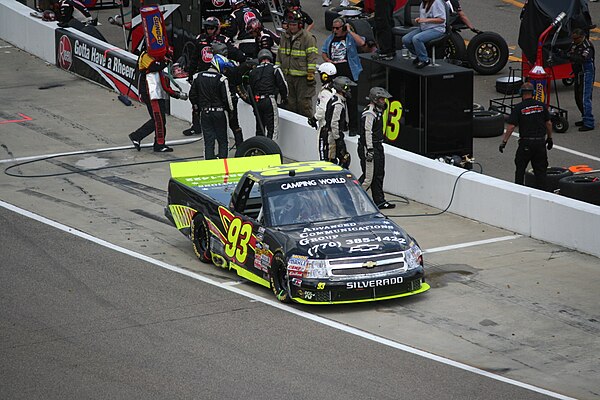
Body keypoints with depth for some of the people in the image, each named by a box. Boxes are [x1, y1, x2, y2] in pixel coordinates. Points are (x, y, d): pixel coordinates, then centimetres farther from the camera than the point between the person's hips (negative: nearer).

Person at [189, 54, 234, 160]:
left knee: (208, 140, 7)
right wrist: (230, 110, 3)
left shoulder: (199, 77, 4)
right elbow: (226, 97, -13)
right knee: (222, 141, 6)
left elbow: (192, 95, 9)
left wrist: (197, 107, 22)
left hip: (204, 113, 4)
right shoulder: (221, 79, -13)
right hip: (218, 113, -4)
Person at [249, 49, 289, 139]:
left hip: (257, 101, 5)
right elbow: (282, 85, -4)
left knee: (260, 127, 15)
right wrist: (284, 98, 13)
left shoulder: (253, 71, 13)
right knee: (272, 128, -5)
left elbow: (250, 88, 17)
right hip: (270, 101, -5)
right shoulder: (274, 69, -2)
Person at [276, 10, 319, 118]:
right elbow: (280, 54, 21)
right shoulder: (285, 37, 12)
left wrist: (311, 75, -13)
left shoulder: (308, 37, -9)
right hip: (288, 75, 6)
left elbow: (312, 56, -11)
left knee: (304, 102, -5)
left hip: (302, 76, -6)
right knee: (290, 102, 11)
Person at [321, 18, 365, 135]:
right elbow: (323, 52, 23)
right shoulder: (330, 39, 13)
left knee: (351, 101, -4)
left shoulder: (350, 37, -3)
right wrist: (327, 60, 1)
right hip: (335, 75, 5)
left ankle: (354, 127, 1)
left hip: (349, 74, -5)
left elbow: (361, 42, -23)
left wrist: (349, 31, -16)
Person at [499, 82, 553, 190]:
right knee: (540, 169, 9)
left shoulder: (518, 108, -8)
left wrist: (504, 142, -6)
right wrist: (549, 138, 19)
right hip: (540, 141, 3)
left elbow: (511, 127, -11)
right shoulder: (541, 106, 3)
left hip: (526, 142, -3)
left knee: (520, 168, 12)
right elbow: (548, 123, 7)